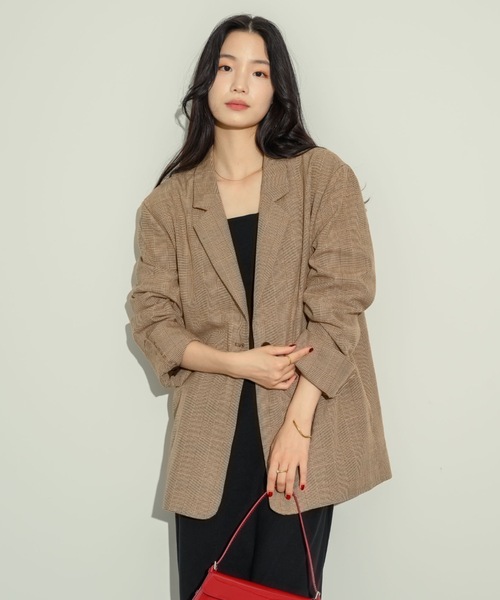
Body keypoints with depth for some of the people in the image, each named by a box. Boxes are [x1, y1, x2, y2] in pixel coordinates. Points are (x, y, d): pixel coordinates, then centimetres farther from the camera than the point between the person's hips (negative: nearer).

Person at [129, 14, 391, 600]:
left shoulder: (323, 176, 0)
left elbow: (339, 303, -7)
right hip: (210, 438, 2)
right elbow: (151, 317, 3)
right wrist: (236, 362, -13)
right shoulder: (169, 202, 6)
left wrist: (298, 422, -13)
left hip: (305, 429, -1)